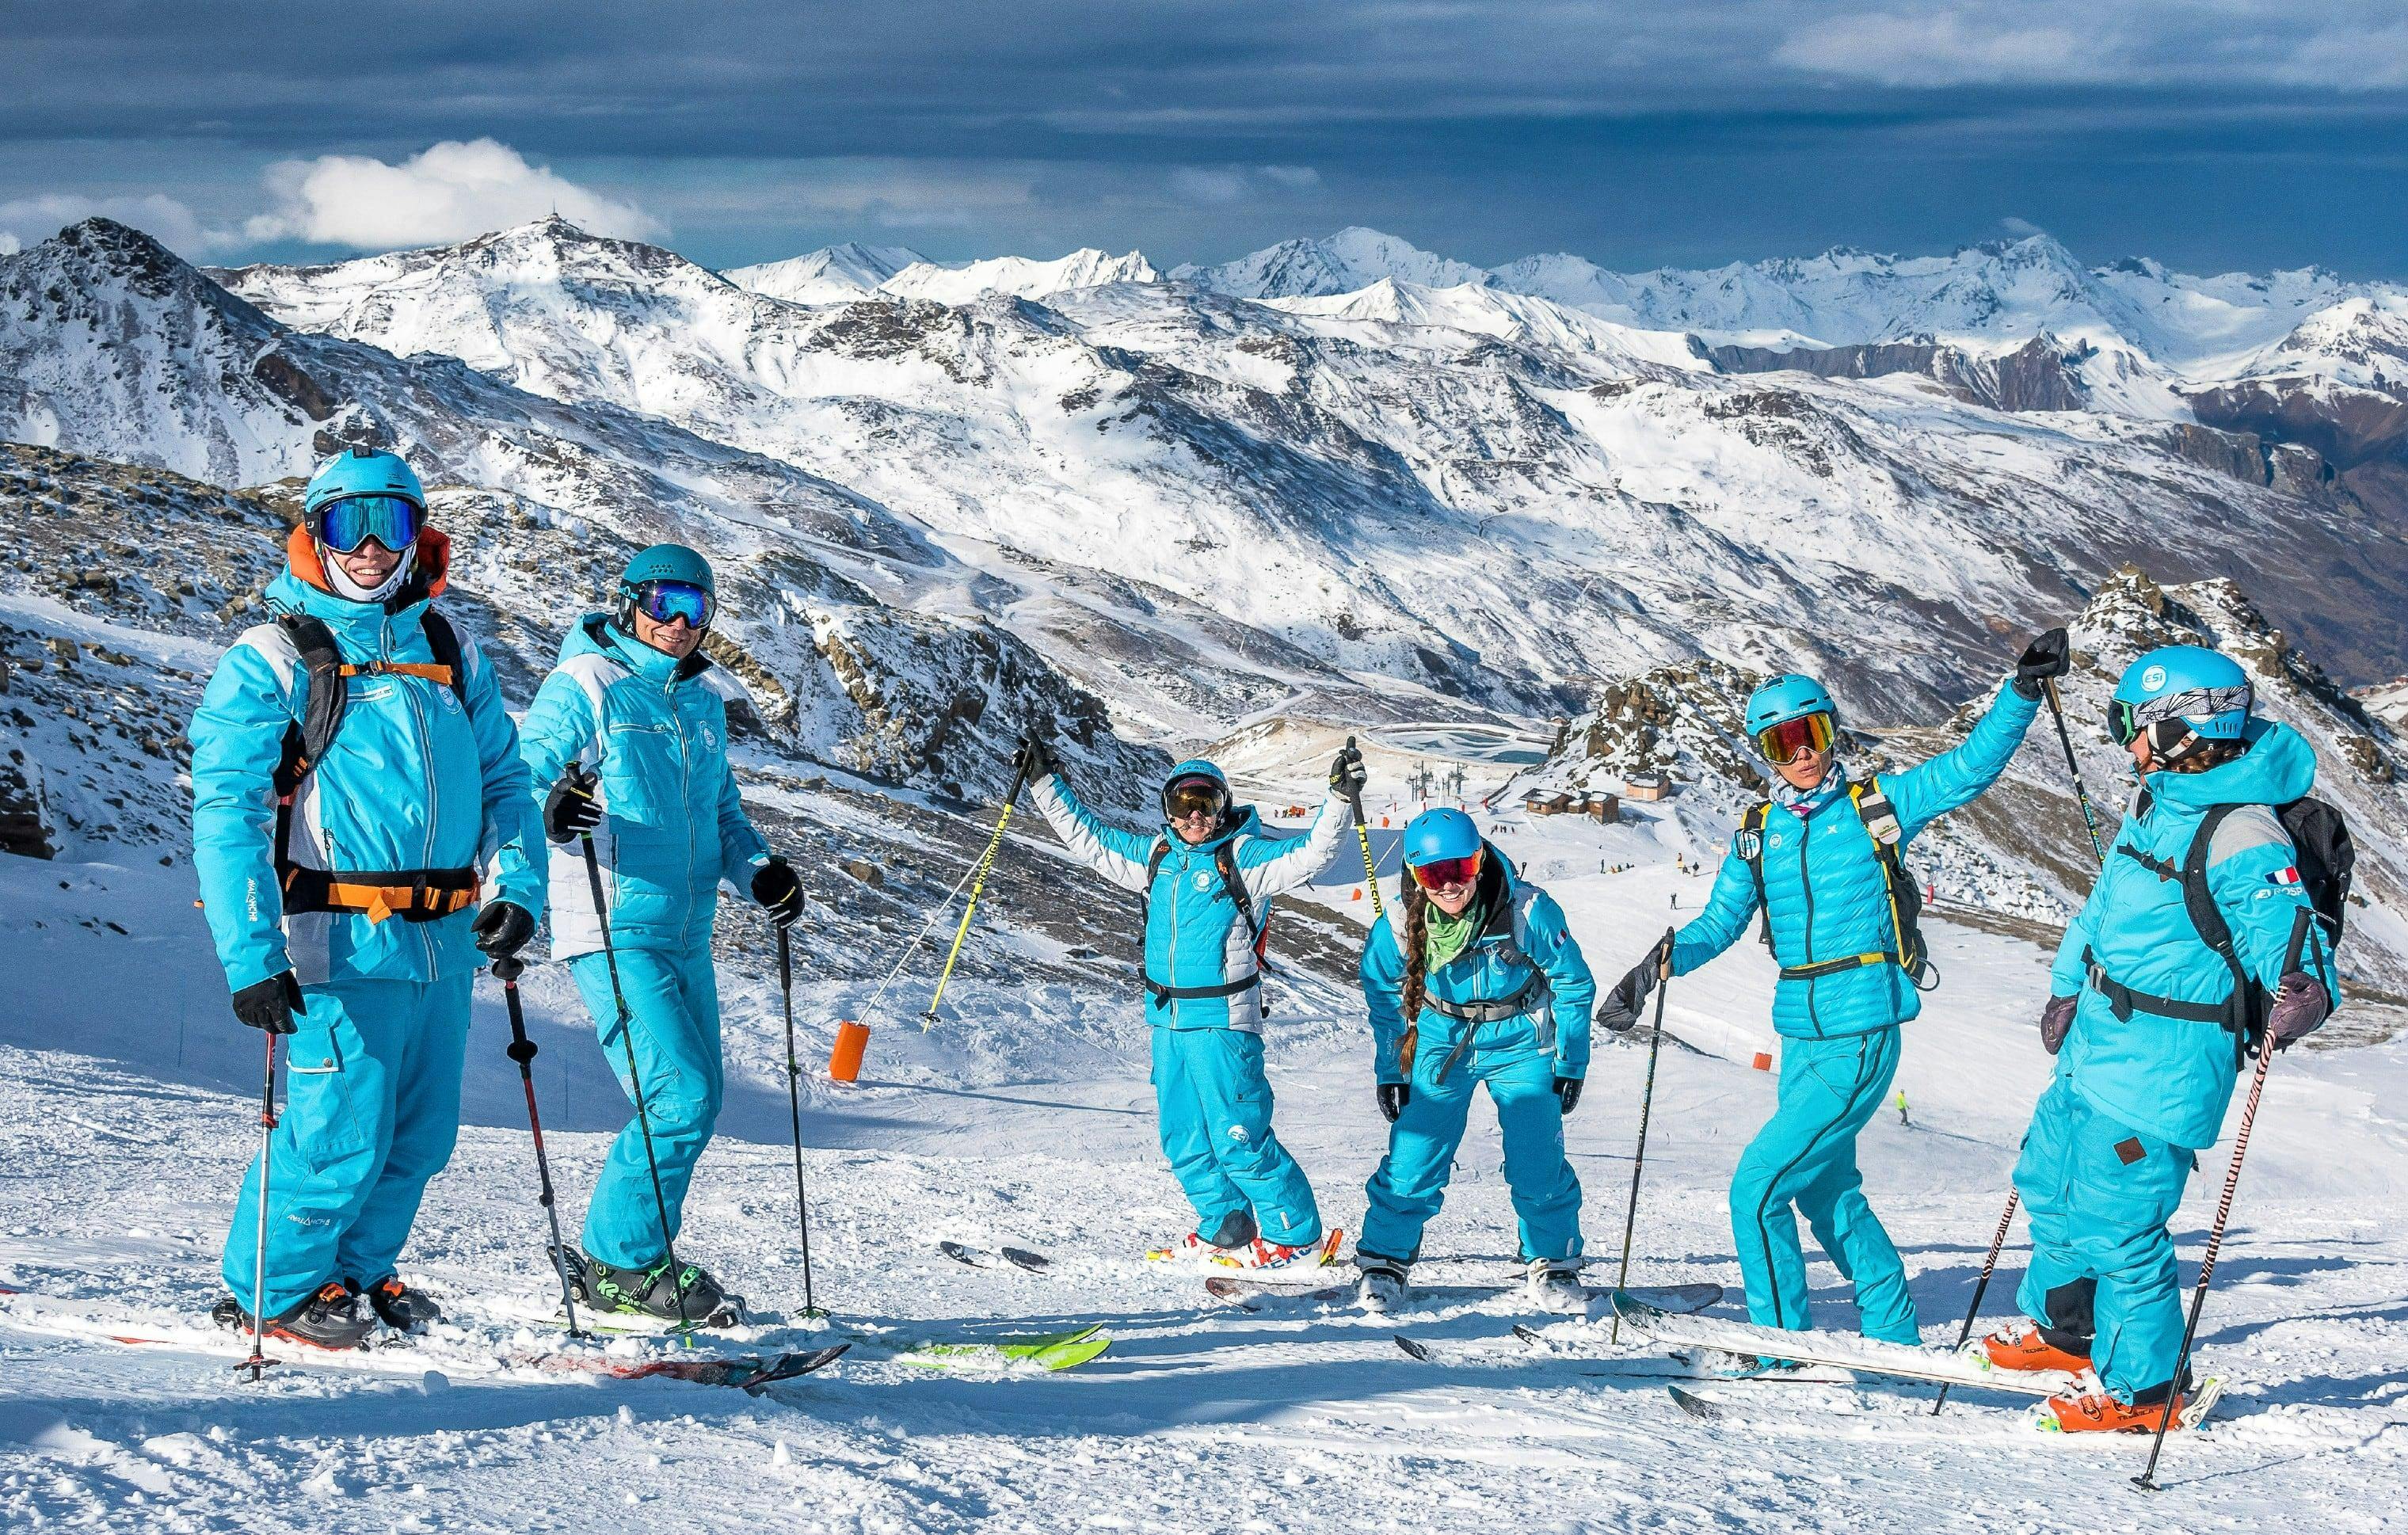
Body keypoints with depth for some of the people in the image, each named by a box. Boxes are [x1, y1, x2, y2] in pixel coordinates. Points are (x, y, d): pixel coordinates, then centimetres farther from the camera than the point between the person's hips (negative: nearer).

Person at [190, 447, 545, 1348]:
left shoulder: (451, 655, 14)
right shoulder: (271, 660, -4)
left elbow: (503, 779, 17)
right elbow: (226, 813, -10)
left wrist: (516, 887, -1)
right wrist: (252, 956, -20)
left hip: (444, 943, 6)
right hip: (340, 943, -6)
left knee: (420, 1136, 13)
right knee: (342, 1135, -7)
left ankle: (358, 1271, 33)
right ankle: (270, 1296, 14)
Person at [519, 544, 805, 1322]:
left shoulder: (702, 700, 17)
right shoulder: (584, 686, -5)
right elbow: (521, 778, -12)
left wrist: (757, 868, 7)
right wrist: (553, 808, -35)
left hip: (685, 931, 8)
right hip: (615, 929, -8)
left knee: (695, 1099, 10)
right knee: (681, 1099, -15)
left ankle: (631, 1256, 24)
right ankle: (618, 1264, 0)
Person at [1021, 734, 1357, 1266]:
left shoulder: (1246, 857, -5)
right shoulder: (1154, 856, 11)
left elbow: (1312, 854, -15)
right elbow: (1087, 838, 20)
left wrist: (1340, 799, -27)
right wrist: (1045, 781, 20)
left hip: (1223, 1022, -7)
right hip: (1167, 1022, 7)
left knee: (1238, 1139, -8)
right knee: (1185, 1141, 13)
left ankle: (1298, 1238, 3)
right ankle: (1225, 1232, 27)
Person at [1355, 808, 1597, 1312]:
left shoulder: (1527, 911, -24)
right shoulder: (1400, 925, -18)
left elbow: (1573, 984, -7)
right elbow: (1382, 995, 3)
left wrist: (1570, 1063, -3)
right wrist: (1389, 1072, 7)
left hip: (1521, 1044, -1)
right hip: (1443, 1045, 1)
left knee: (1539, 1163, -5)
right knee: (1412, 1159, -5)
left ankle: (1554, 1266, 15)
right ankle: (1382, 1260, 13)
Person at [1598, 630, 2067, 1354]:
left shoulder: (1878, 807, -2)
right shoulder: (1758, 833, 9)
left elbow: (1973, 765, -3)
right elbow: (1721, 921, 6)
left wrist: (2022, 691, -15)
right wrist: (1663, 961, -12)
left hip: (1862, 1041, -6)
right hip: (1801, 1040, 6)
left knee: (1756, 1188, -10)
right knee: (1828, 1194, 18)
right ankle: (1895, 1337, 33)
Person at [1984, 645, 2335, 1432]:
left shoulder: (2242, 836, -22)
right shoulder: (2158, 803, 7)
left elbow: (2283, 929, -28)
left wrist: (2301, 989, -51)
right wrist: (2067, 988, 30)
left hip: (2159, 1067, -10)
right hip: (2097, 1044, 10)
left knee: (2114, 1222, -4)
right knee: (2050, 1184, 22)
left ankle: (2140, 1383, 14)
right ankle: (2065, 1328, 42)